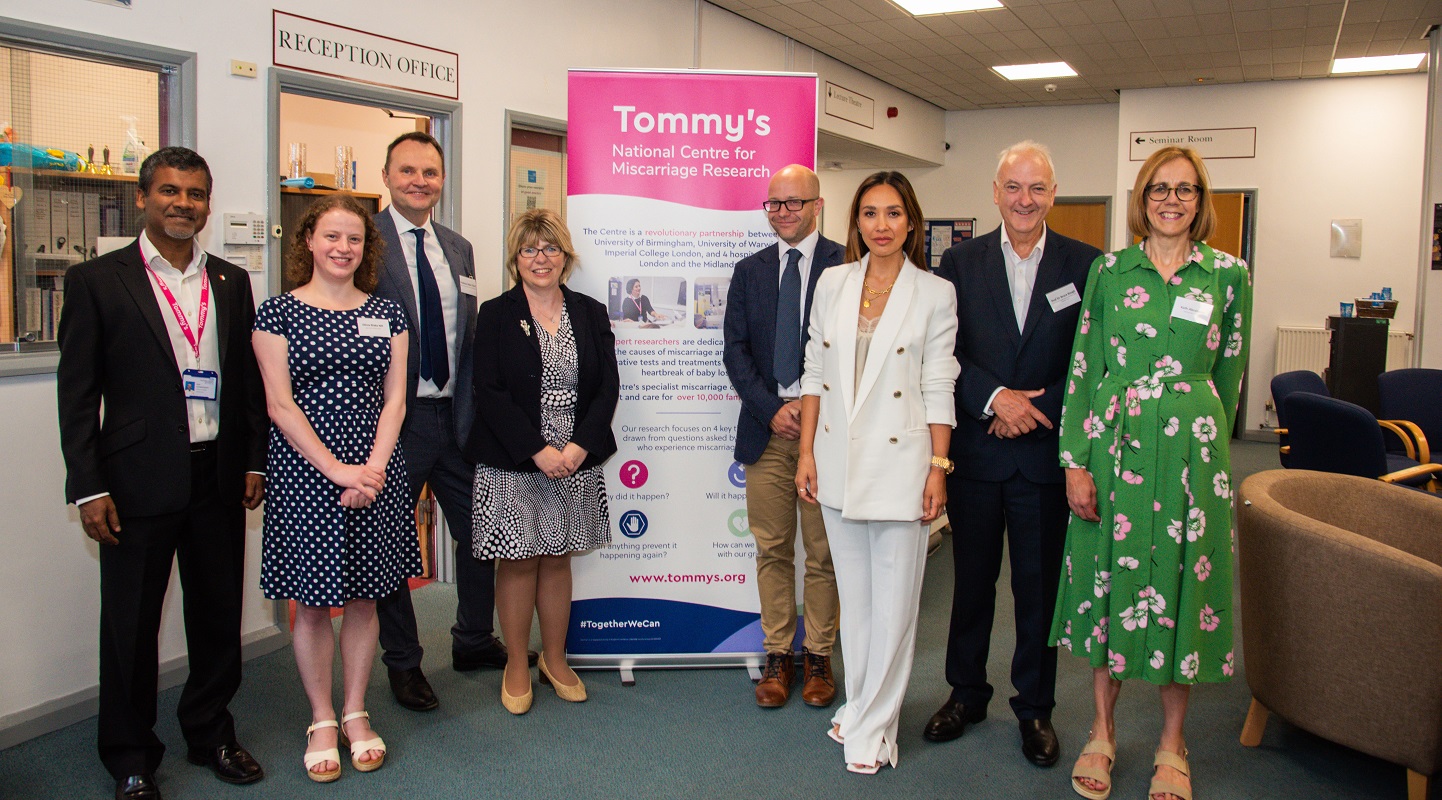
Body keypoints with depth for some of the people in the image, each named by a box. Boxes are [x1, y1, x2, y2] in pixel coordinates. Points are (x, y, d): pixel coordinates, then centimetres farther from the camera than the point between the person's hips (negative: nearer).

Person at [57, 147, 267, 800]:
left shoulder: (232, 282, 8)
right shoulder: (97, 281, -3)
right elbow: (77, 393, -5)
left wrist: (255, 461, 7)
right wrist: (88, 487, -9)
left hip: (219, 477, 4)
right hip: (140, 482, -3)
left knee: (219, 616, 14)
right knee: (130, 626, 8)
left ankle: (211, 733, 34)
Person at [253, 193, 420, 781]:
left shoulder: (386, 314, 8)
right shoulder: (278, 314, -1)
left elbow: (394, 400, 5)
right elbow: (281, 406, -6)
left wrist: (373, 467, -9)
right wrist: (338, 470, -13)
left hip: (375, 474, 3)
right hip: (304, 476, -2)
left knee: (363, 597, 10)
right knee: (311, 602, 6)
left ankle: (356, 712, 25)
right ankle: (321, 721, 21)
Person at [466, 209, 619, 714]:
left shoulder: (591, 314, 7)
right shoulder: (495, 315, -1)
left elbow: (607, 387, 2)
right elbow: (489, 393, -9)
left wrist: (579, 447, -11)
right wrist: (538, 451, -16)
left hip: (577, 462, 3)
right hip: (512, 463, -2)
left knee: (558, 558, 11)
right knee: (517, 560, 5)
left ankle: (555, 658, 25)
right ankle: (517, 665, 20)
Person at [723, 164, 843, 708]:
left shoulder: (846, 266, 0)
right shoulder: (749, 271, 12)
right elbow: (735, 350, 6)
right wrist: (772, 409, -7)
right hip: (767, 426, 3)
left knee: (823, 551, 6)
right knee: (772, 550, 8)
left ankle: (818, 655, 20)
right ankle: (777, 655, 21)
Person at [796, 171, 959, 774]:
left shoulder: (935, 293, -2)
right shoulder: (832, 283, 6)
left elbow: (938, 388, -2)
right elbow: (815, 373, 8)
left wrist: (939, 466, -7)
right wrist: (807, 452, 4)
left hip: (898, 462, -3)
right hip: (837, 459, 3)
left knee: (893, 600, 3)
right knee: (853, 593, 14)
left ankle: (873, 725, 17)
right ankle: (859, 705, 30)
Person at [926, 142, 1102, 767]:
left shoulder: (1086, 265, 0)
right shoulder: (961, 262, 3)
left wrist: (1034, 411, -13)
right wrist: (995, 398, -15)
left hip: (1046, 454, -1)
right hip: (976, 451, 1)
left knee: (1041, 586, 10)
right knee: (972, 579, 14)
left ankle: (1035, 708, 27)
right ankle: (966, 693, 32)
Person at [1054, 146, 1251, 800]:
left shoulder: (1228, 275, 3)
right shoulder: (1109, 271, 4)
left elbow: (1229, 376, 11)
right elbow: (1082, 368, 2)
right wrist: (1075, 460, -4)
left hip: (1190, 452, 0)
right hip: (1112, 449, 1)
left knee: (1180, 583, 6)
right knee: (1109, 580, 7)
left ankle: (1172, 744, 23)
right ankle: (1102, 733, 24)